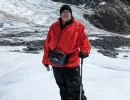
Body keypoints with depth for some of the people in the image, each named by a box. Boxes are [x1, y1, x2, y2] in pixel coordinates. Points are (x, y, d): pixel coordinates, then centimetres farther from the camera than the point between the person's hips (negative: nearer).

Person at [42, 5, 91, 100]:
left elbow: (84, 41, -9)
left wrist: (84, 51, -30)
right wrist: (46, 60, 11)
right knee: (63, 88, 20)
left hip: (71, 63, -4)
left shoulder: (78, 26, -5)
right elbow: (48, 44, 9)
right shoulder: (54, 27, 5)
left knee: (75, 88, 4)